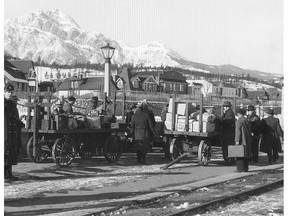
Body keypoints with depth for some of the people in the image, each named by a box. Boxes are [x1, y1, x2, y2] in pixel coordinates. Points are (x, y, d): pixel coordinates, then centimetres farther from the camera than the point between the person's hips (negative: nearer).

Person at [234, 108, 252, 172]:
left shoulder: (239, 121, -11)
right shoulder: (247, 121, 12)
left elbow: (238, 131, -16)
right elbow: (249, 131, 15)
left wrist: (237, 140, -17)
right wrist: (249, 140, 21)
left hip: (241, 140, -7)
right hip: (247, 140, 7)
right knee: (246, 154, 11)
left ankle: (240, 168, -5)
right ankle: (245, 168, 14)